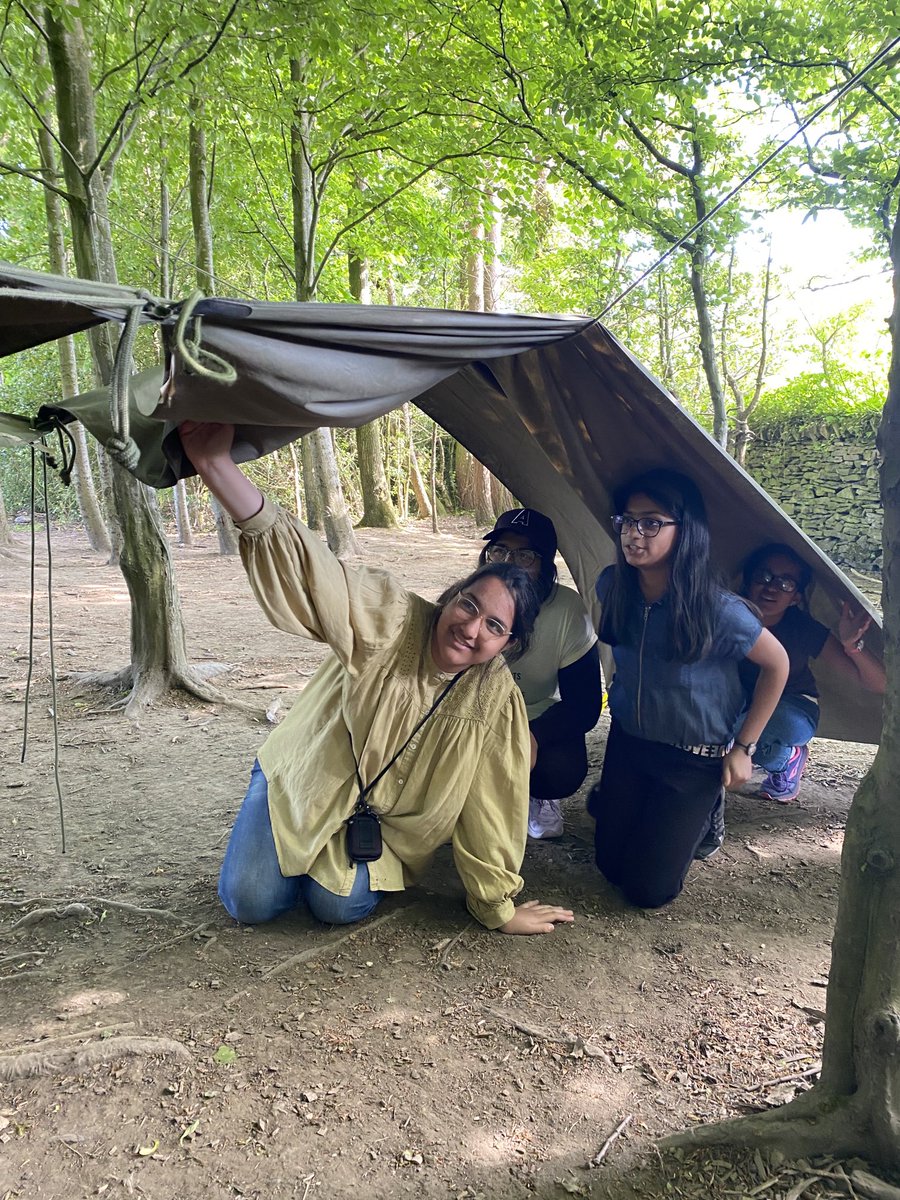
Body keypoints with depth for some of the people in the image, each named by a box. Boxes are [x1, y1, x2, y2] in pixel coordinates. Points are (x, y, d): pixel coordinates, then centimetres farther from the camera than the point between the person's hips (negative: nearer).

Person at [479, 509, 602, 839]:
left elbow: (585, 703, -20)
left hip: (540, 718, -1)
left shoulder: (567, 609, -25)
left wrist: (535, 736, -39)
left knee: (563, 774, -29)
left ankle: (535, 795, 9)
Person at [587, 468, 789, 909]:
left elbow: (776, 665, -13)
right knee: (610, 864, 12)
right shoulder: (612, 586, -14)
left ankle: (702, 813, 27)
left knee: (648, 888, 3)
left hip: (696, 760, -4)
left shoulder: (717, 610, -29)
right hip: (628, 740, 4)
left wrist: (743, 748, -10)